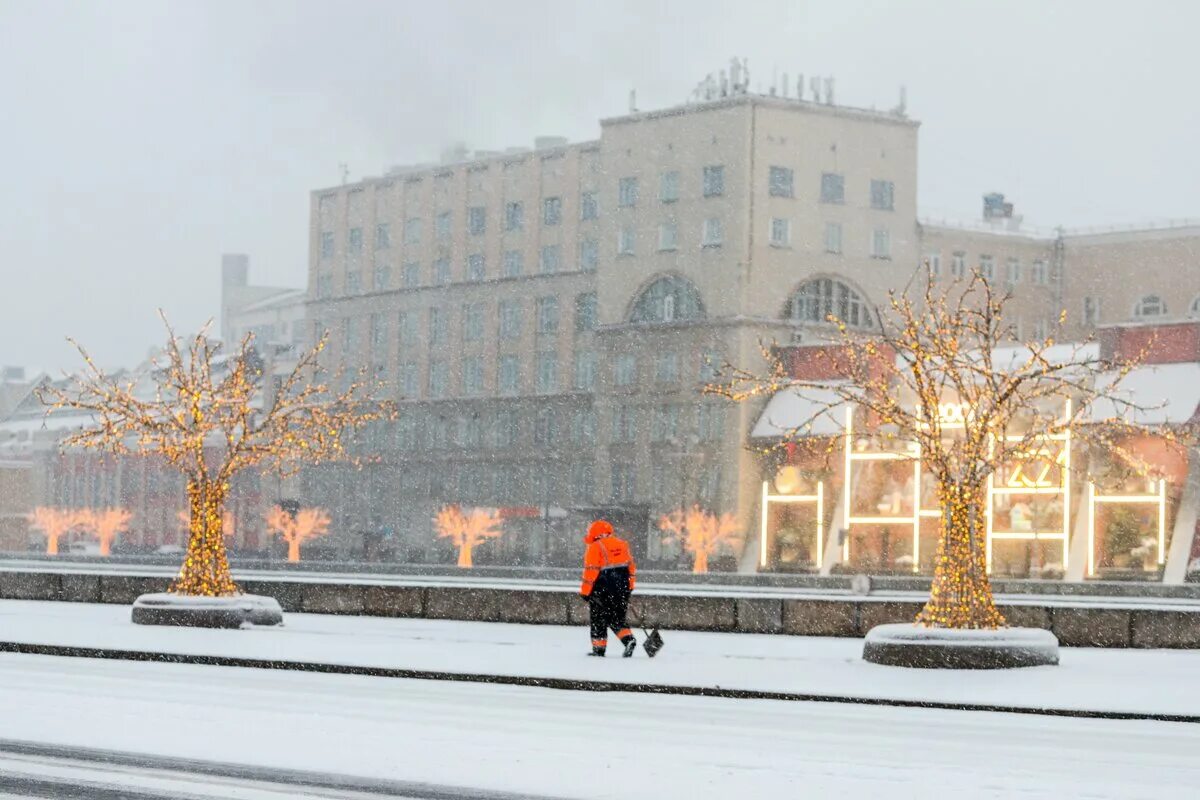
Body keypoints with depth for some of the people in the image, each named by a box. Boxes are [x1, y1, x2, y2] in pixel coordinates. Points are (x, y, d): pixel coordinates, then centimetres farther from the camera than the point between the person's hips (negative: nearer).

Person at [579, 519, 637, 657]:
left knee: (599, 619, 8)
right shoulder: (622, 544, 10)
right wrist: (630, 586, 19)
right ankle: (628, 639, -9)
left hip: (603, 588, -5)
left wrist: (585, 592, -6)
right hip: (622, 587, 5)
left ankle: (599, 648, 9)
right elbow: (631, 566, 12)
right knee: (617, 618, 13)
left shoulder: (595, 547, -9)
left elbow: (591, 571, -12)